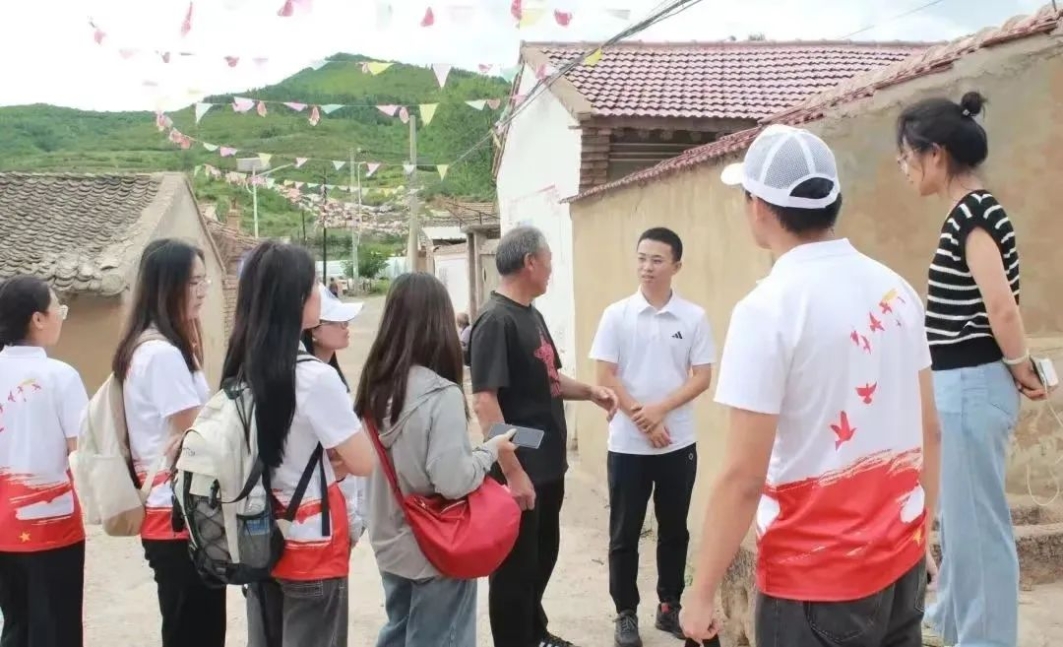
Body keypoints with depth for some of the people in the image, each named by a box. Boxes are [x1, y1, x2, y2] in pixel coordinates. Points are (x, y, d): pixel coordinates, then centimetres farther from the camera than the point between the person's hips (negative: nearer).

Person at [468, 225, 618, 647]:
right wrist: (513, 472, -26)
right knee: (515, 567, 5)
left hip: (548, 465, 10)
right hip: (520, 472, -10)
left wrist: (590, 392, 4)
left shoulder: (532, 315, 11)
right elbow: (485, 401, -25)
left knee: (543, 554, 24)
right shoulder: (496, 321, -19)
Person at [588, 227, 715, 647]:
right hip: (627, 444, -1)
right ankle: (626, 613, 21)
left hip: (679, 443, 1)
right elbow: (606, 378, -5)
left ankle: (669, 607, 28)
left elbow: (702, 378, -3)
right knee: (625, 534, 7)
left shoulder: (694, 317, -2)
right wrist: (642, 419, -12)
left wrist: (660, 410, -16)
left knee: (674, 530, 13)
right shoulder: (616, 315, -4)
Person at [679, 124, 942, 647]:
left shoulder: (768, 308, -18)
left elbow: (743, 477, -19)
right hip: (902, 558, 6)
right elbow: (930, 431, 8)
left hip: (817, 575, -6)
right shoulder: (896, 290, 1)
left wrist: (701, 592, -9)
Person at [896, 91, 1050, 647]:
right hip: (960, 385, 10)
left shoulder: (972, 212, -17)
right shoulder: (969, 212, 12)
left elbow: (1002, 308, -23)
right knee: (958, 514, 23)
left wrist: (1022, 370, -10)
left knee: (978, 520, 2)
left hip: (972, 387, -10)